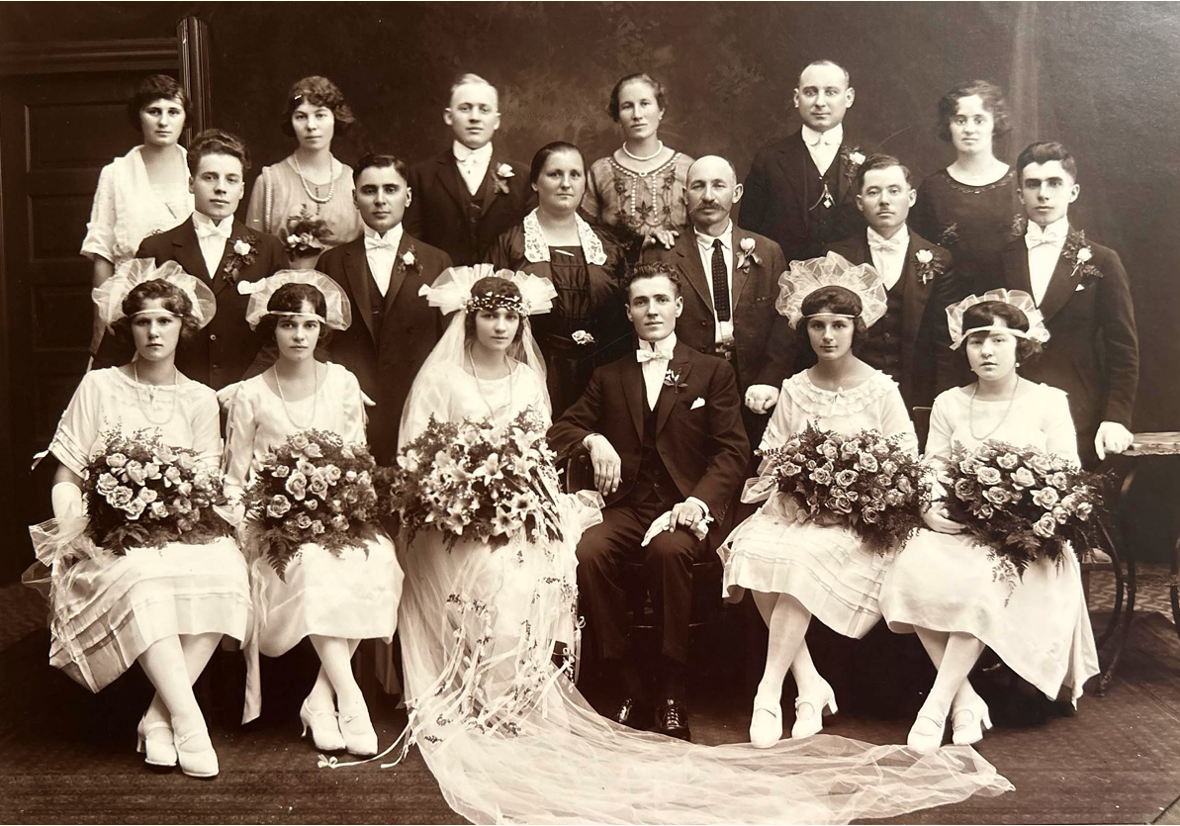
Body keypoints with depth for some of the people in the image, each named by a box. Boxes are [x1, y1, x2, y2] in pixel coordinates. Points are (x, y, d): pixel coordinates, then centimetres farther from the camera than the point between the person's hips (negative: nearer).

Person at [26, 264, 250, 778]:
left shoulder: (201, 400, 12)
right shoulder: (98, 387, 6)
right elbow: (65, 479, 3)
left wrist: (170, 512, -15)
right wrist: (75, 527, -15)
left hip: (180, 531, 2)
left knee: (224, 567, -32)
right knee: (142, 579, -37)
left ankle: (159, 717, -26)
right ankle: (186, 717, -33)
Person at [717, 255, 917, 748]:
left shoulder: (881, 390, 1)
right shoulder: (794, 390, 12)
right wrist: (766, 482, -8)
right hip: (797, 506, 4)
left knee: (802, 557, -34)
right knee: (752, 548, -28)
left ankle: (769, 691, -27)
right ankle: (809, 684, -20)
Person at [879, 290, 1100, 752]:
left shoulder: (1048, 402, 7)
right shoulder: (949, 404, 15)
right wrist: (931, 508, -12)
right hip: (958, 529, 3)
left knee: (985, 586, -35)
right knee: (914, 570, -29)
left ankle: (936, 706, -27)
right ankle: (966, 700, -20)